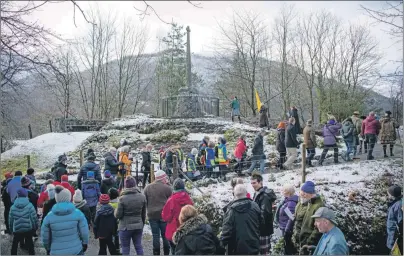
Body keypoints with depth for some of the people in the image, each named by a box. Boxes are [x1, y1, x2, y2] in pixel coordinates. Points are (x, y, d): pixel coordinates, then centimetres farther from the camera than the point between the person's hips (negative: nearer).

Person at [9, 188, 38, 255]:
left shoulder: (13, 207, -4)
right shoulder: (30, 205, -11)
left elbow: (11, 219, 3)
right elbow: (34, 218, -8)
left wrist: (11, 228, 17)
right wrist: (35, 227, 5)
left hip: (17, 229, 1)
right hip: (28, 229, -1)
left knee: (15, 244, 18)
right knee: (29, 243, 14)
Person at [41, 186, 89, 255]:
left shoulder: (49, 216, -8)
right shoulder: (78, 213, -10)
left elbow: (45, 236, 2)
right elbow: (84, 232, -5)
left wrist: (48, 248, 19)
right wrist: (85, 244, 13)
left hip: (57, 252, 1)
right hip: (76, 250, 0)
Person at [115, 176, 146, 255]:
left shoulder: (122, 198, -15)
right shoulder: (142, 197, -2)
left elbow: (118, 215, -10)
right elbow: (144, 214, 6)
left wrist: (116, 211, 11)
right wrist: (142, 223, 19)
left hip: (125, 227, -3)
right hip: (138, 226, 4)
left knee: (125, 248, 8)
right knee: (138, 246, 14)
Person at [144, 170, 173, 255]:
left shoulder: (147, 188, 4)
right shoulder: (167, 188, -9)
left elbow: (145, 202, 8)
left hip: (152, 215, 3)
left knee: (155, 236, 8)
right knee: (165, 235, 9)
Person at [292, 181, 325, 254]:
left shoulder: (318, 206, -18)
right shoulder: (300, 204, 9)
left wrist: (309, 243, -19)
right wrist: (295, 237, 12)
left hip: (311, 245, -8)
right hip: (300, 242, 8)